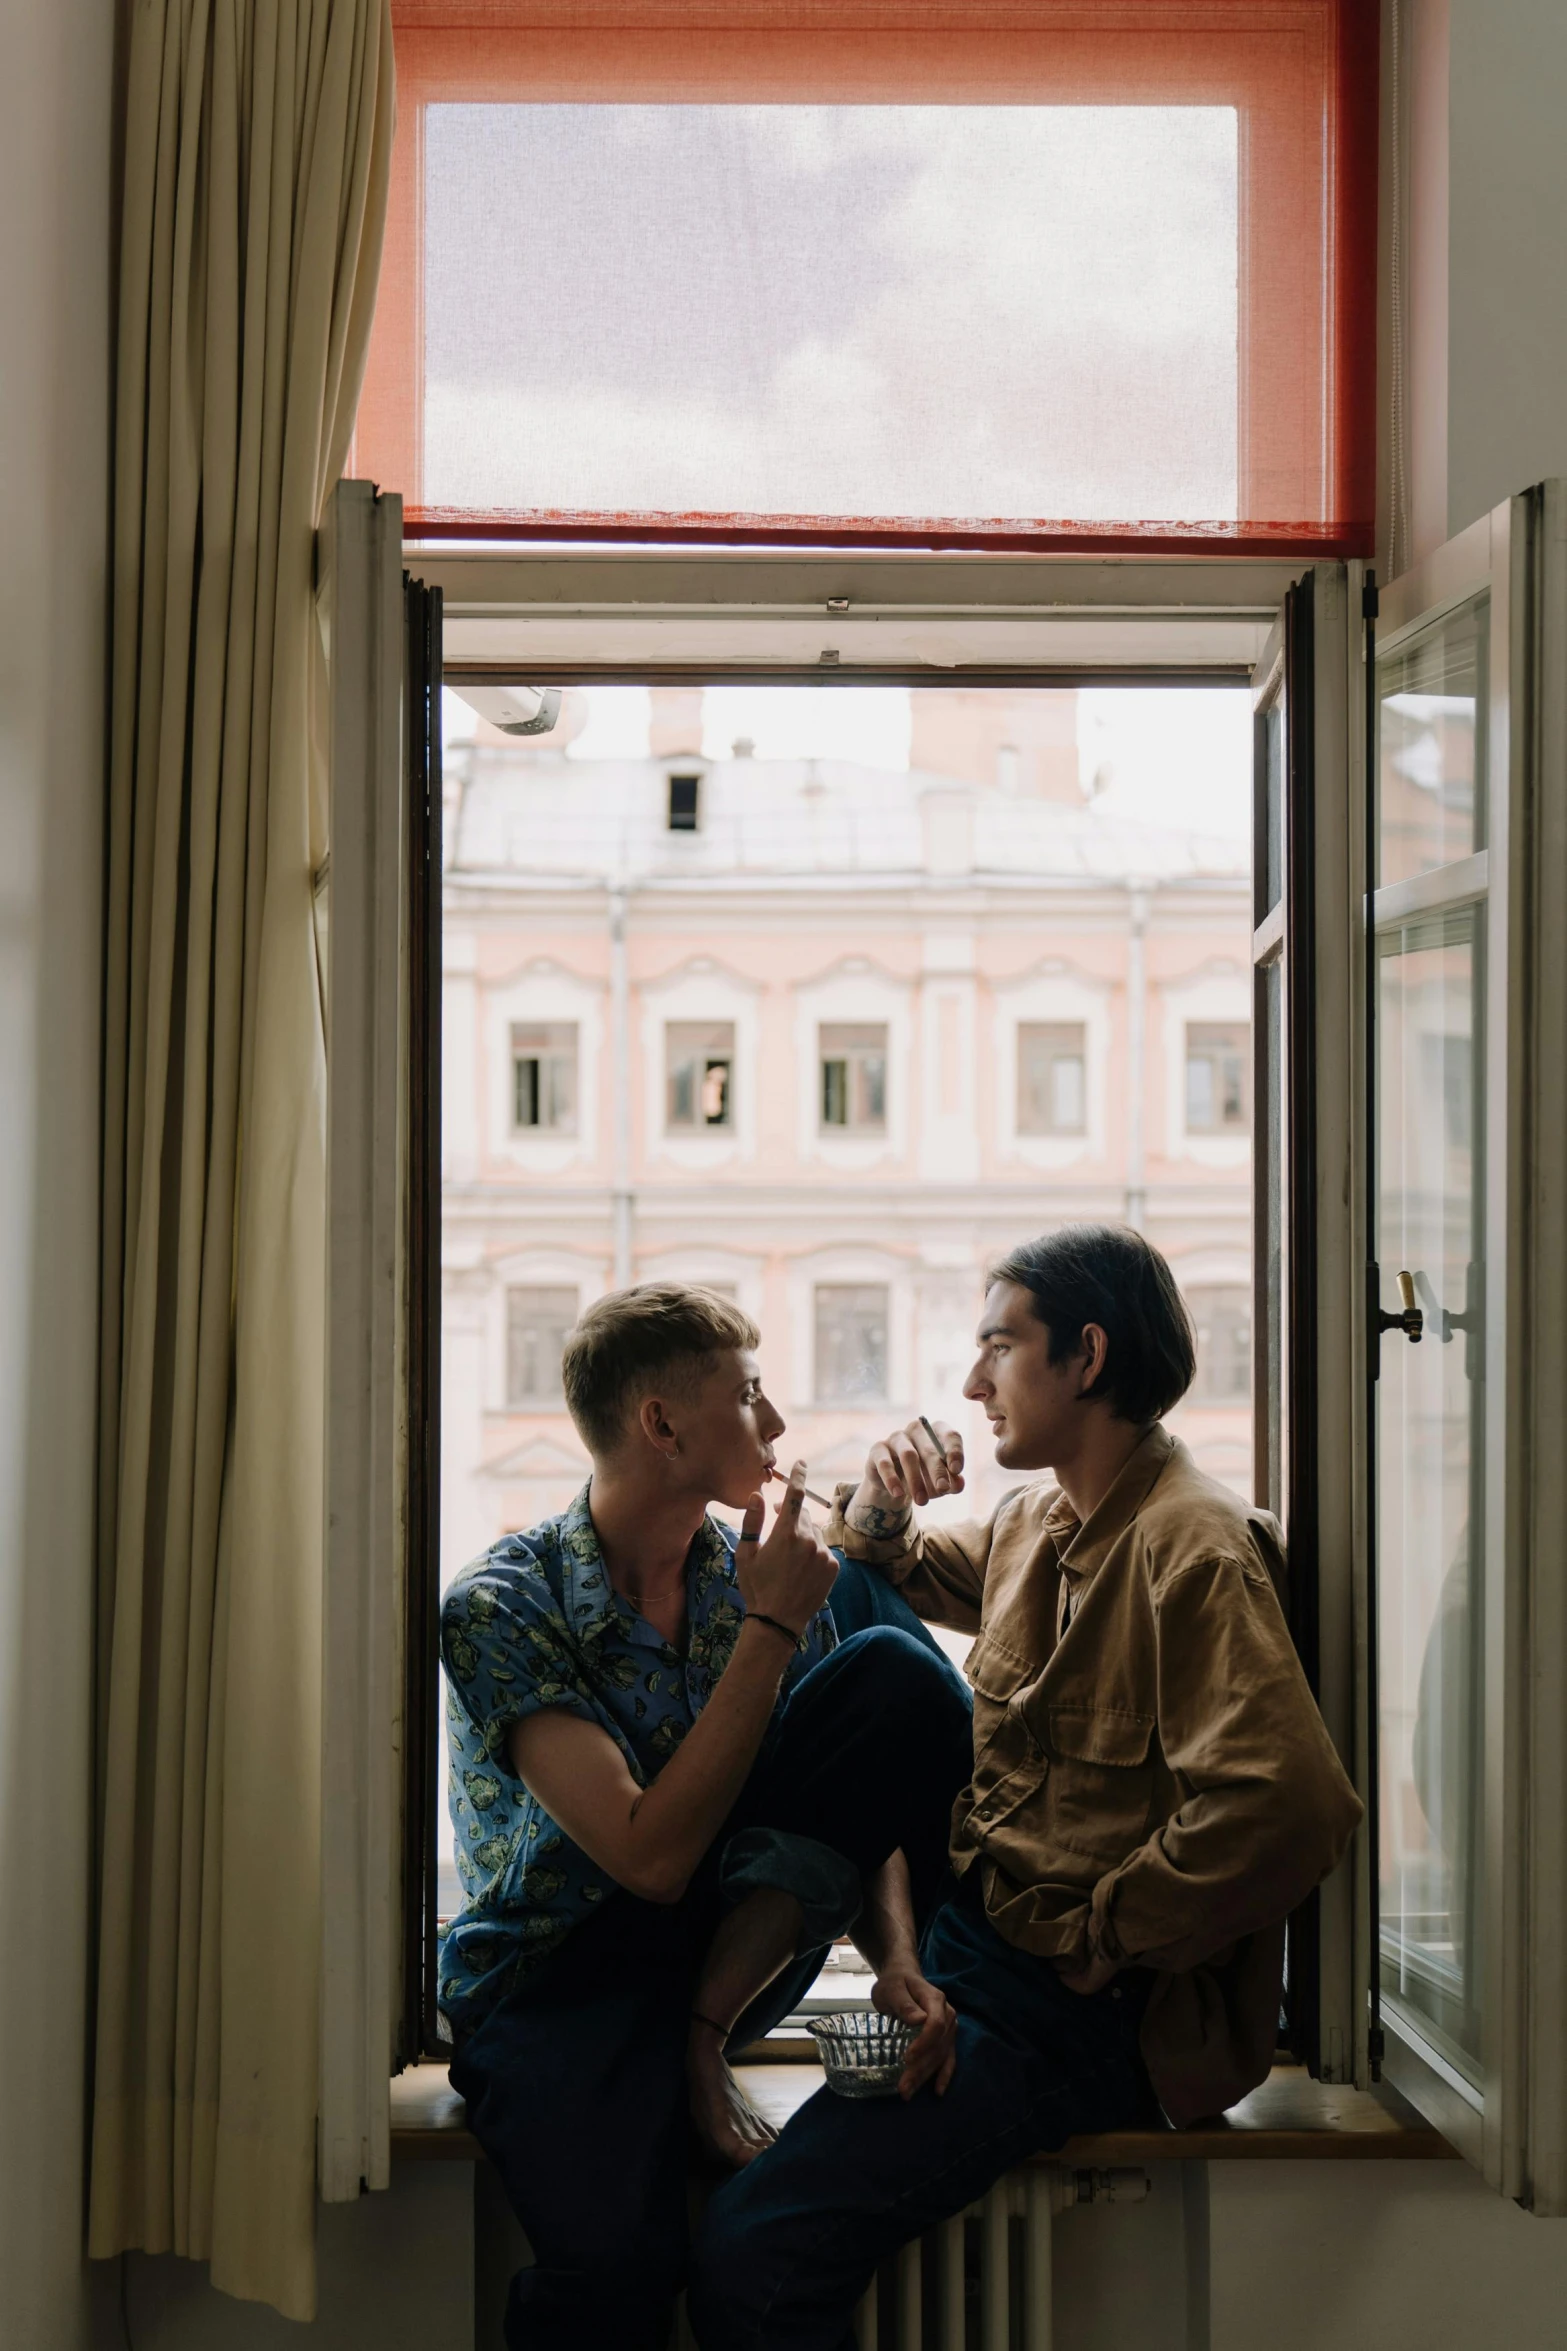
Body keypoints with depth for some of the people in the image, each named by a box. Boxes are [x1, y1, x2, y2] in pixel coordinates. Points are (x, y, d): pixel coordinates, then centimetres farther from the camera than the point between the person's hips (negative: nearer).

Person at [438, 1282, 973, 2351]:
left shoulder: (754, 1575, 1)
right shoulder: (500, 1609, -15)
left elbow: (860, 1794, 2)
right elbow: (651, 1857, -24)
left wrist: (898, 1960, -18)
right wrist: (769, 1629, -21)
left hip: (733, 1940, 6)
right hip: (562, 1973, -6)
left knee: (900, 1671, -16)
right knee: (616, 2262, -37)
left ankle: (707, 2028, -11)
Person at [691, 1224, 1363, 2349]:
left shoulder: (1195, 1550, -19)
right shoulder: (1038, 1519, 9)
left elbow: (1286, 1805, -31)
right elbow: (915, 1578, 29)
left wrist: (1097, 1941, -19)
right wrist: (879, 1517, 4)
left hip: (1077, 2004, -9)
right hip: (967, 1915, 9)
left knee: (753, 2250, -21)